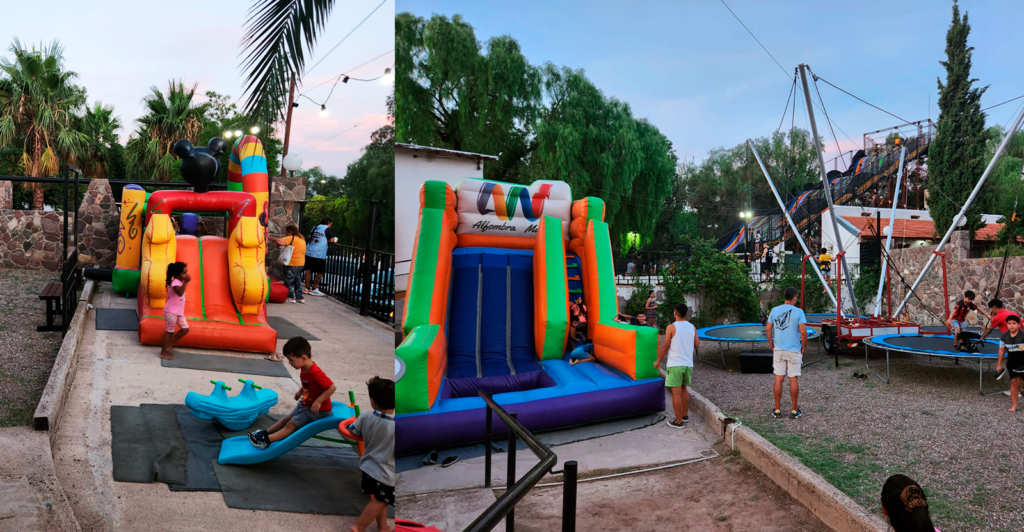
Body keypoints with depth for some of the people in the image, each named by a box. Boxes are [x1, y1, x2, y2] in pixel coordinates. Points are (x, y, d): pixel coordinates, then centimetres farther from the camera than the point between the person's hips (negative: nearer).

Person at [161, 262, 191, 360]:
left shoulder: (180, 282, 9)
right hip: (171, 312, -9)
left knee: (185, 329, 7)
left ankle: (170, 344, 21)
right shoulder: (175, 282, -21)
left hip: (179, 312, 9)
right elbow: (180, 293, -43)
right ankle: (163, 353, 12)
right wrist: (185, 282, -46)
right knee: (169, 332, 1)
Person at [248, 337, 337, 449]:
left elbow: (332, 387, -35)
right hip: (306, 403, 10)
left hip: (318, 409, -10)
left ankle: (267, 440, -5)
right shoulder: (305, 369, -2)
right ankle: (264, 433, 24)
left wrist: (318, 401, -33)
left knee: (291, 424, -7)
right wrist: (300, 391, 5)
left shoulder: (315, 372, -32)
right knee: (287, 419, 16)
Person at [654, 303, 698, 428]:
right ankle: (685, 415, 30)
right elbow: (697, 345, 9)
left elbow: (665, 347, -8)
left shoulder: (671, 328, -11)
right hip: (688, 364, 6)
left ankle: (679, 421, 5)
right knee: (684, 389, 23)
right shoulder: (692, 327, 3)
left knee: (676, 393, 0)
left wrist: (658, 361, 4)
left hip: (675, 364, -5)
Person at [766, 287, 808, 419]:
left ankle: (777, 410, 11)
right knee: (793, 380, 5)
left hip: (778, 350, 3)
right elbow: (803, 332, -14)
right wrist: (804, 347, 0)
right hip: (794, 351, -2)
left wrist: (771, 345, 11)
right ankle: (794, 410, 13)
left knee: (778, 379, 6)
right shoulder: (798, 312, -9)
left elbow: (768, 329, 2)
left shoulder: (774, 310, 1)